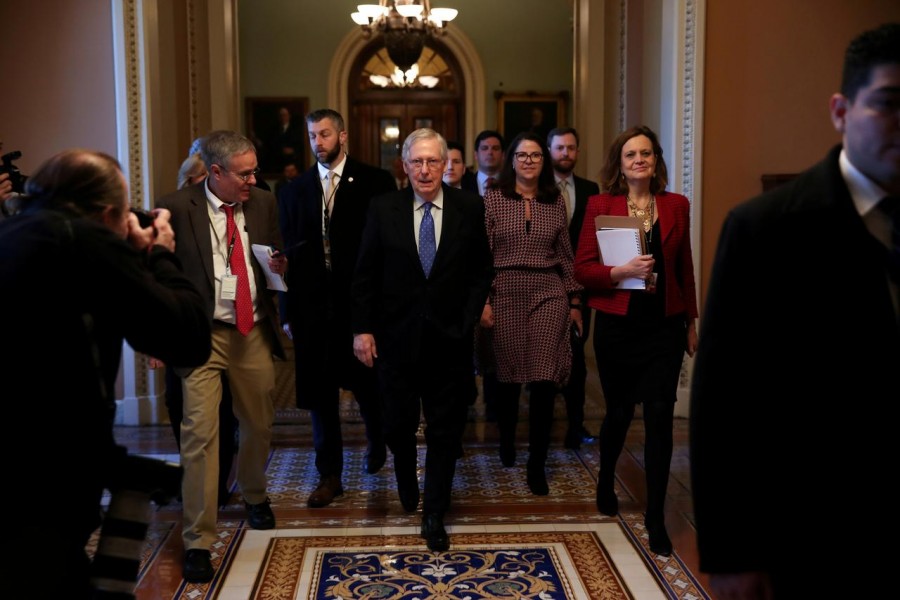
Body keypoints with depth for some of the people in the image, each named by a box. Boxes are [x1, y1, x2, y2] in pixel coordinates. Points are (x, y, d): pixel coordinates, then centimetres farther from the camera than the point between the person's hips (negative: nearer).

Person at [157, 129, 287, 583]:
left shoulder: (264, 204, 4)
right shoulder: (176, 208, -9)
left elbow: (279, 258, 15)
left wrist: (280, 268, -7)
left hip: (254, 333, 4)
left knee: (258, 425, 17)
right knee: (200, 434, -7)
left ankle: (254, 495, 45)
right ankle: (198, 541, 6)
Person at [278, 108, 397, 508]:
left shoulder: (375, 182, -1)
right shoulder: (294, 191, 9)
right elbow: (289, 252, 8)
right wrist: (289, 311, 4)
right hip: (313, 306, 3)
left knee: (367, 384, 12)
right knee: (319, 392, 6)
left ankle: (377, 442, 42)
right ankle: (330, 476, 20)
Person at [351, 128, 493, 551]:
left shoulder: (470, 208, -1)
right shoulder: (383, 208, -1)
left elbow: (482, 270, 3)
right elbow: (365, 275, 1)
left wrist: (468, 318, -6)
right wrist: (362, 328, -4)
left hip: (450, 338, 0)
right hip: (396, 337, 0)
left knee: (445, 430, 6)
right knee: (398, 423, 10)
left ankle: (434, 515, 23)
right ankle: (406, 479, 43)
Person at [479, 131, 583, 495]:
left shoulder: (555, 202, 9)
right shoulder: (493, 199, 2)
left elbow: (566, 256, 11)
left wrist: (575, 301, 10)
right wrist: (483, 300, -6)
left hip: (549, 293, 1)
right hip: (506, 293, -1)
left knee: (543, 381, -4)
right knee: (508, 375, 6)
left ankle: (536, 464, 7)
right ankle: (506, 440, 33)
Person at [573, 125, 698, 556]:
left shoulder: (676, 206, 5)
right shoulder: (600, 206, -2)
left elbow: (684, 267, 11)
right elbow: (582, 269, -5)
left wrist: (691, 322, 13)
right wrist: (622, 271, -22)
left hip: (664, 326, 1)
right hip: (617, 325, -1)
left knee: (660, 416, -3)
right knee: (618, 412, 12)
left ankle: (655, 517, 9)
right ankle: (605, 481, 42)